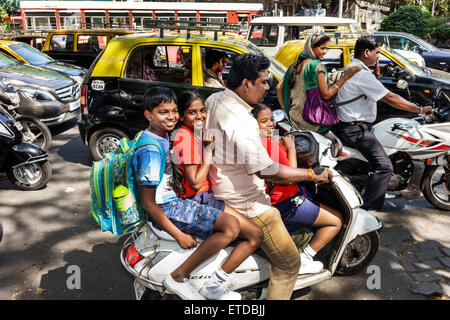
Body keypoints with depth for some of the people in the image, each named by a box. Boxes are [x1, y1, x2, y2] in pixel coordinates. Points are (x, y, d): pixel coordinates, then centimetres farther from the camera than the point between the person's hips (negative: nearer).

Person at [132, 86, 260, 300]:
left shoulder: (163, 136, 9)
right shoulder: (150, 150, -21)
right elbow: (147, 203, -21)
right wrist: (179, 235, -20)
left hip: (174, 200, 10)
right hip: (165, 209, -10)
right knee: (230, 227, -26)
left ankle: (214, 285, 4)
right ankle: (178, 278, -13)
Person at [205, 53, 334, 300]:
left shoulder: (213, 100, 1)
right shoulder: (242, 122, -29)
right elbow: (264, 170, -31)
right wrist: (312, 174, -20)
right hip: (247, 204, -10)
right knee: (289, 264, -1)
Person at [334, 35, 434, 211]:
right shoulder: (362, 74, -18)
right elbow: (390, 98, -19)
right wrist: (420, 109, -12)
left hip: (349, 126, 11)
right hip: (356, 130, -11)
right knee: (383, 166, -15)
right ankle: (367, 208, -13)